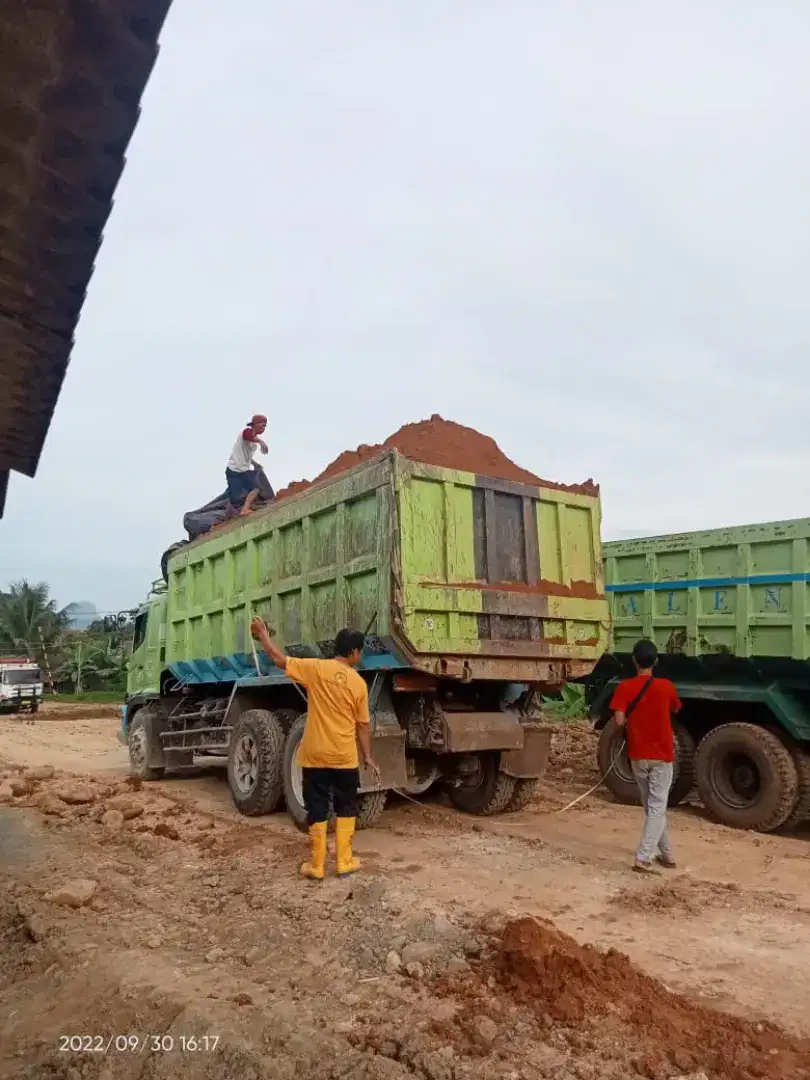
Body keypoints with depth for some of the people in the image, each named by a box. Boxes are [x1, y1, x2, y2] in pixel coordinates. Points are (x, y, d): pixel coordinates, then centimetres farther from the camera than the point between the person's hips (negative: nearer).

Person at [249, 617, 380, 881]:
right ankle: (344, 862, 19)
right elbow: (362, 726, 3)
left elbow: (279, 659, -6)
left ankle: (316, 866, 15)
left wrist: (263, 634, 7)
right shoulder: (359, 683, -2)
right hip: (345, 757, 1)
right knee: (346, 809, 16)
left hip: (315, 756, 0)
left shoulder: (316, 668, -8)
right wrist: (368, 756, 13)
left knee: (317, 810, 9)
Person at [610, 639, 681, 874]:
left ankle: (666, 853, 26)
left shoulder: (624, 687, -9)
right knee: (657, 807, 0)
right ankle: (643, 858, -10)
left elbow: (619, 721, -17)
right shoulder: (665, 686, -8)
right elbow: (676, 709, 13)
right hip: (662, 755, -1)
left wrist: (631, 719, 5)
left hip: (638, 755, 1)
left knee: (650, 806, 17)